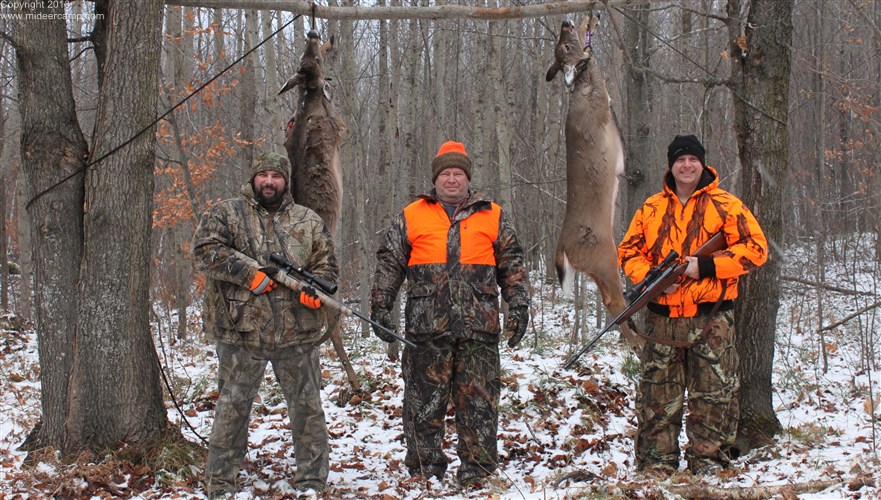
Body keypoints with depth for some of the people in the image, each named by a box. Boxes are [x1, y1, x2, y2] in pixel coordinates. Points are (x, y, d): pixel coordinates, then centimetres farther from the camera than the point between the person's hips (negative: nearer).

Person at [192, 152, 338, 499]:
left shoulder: (308, 221, 13)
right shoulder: (226, 215, 3)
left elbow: (327, 263, 13)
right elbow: (205, 250, -10)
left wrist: (315, 288, -9)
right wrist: (252, 273, -18)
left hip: (297, 333, 3)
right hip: (241, 331, -2)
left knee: (307, 406, 7)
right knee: (232, 408, 3)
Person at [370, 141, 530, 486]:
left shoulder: (492, 216, 14)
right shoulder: (411, 217, 12)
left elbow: (511, 264, 16)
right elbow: (389, 264, 13)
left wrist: (518, 305, 7)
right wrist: (380, 307, 6)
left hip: (479, 327, 0)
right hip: (426, 327, 0)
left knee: (478, 403, 1)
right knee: (424, 402, 2)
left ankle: (477, 471, 8)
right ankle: (424, 471, 10)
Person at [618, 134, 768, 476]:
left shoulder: (725, 205, 2)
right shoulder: (651, 208, 12)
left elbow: (755, 248, -4)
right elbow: (628, 252, 14)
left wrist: (706, 266, -13)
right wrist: (651, 278, -6)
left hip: (711, 319, -3)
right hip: (662, 317, 3)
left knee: (713, 394, -1)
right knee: (657, 395, 4)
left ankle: (708, 462, 7)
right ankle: (656, 464, 11)